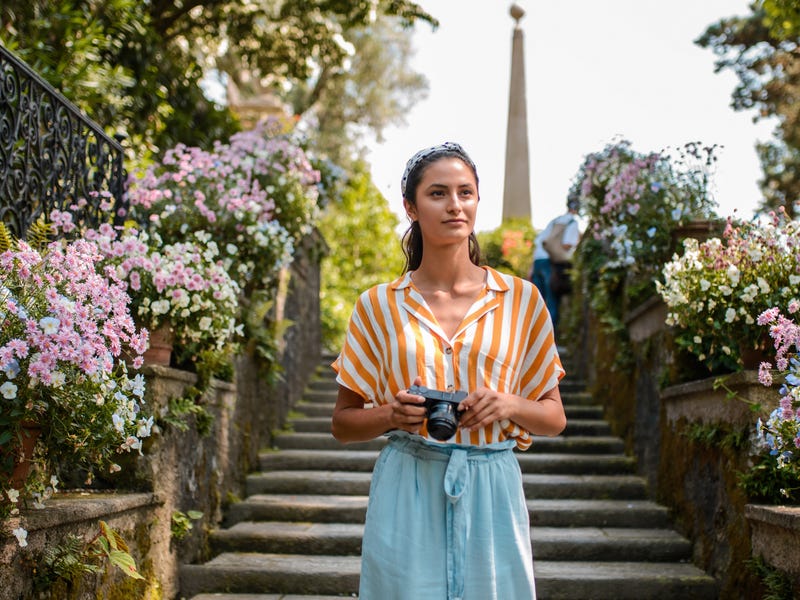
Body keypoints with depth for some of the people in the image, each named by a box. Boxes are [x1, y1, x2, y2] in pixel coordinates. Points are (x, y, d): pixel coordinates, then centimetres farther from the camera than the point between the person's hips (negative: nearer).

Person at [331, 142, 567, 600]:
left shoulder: (521, 299, 3)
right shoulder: (378, 305, 2)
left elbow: (555, 418, 8)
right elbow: (343, 423, 7)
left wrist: (509, 405, -12)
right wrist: (391, 414, -13)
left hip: (490, 492, 1)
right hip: (406, 493, 0)